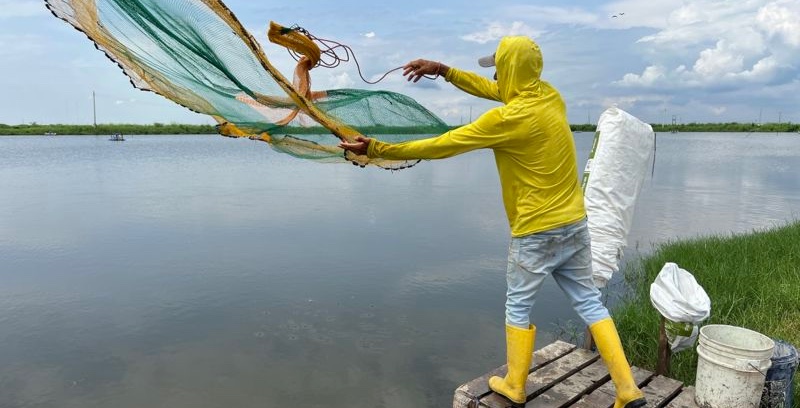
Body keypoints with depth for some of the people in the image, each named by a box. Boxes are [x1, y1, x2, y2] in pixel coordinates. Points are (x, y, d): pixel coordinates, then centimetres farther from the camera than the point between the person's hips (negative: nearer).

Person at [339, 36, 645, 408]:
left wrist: (375, 148, -11)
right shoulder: (551, 95, 3)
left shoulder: (508, 118, -21)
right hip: (575, 223, 7)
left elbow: (440, 146, -18)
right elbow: (492, 90, 16)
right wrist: (443, 70, 14)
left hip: (536, 232, -7)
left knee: (518, 306, 11)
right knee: (589, 303, 15)